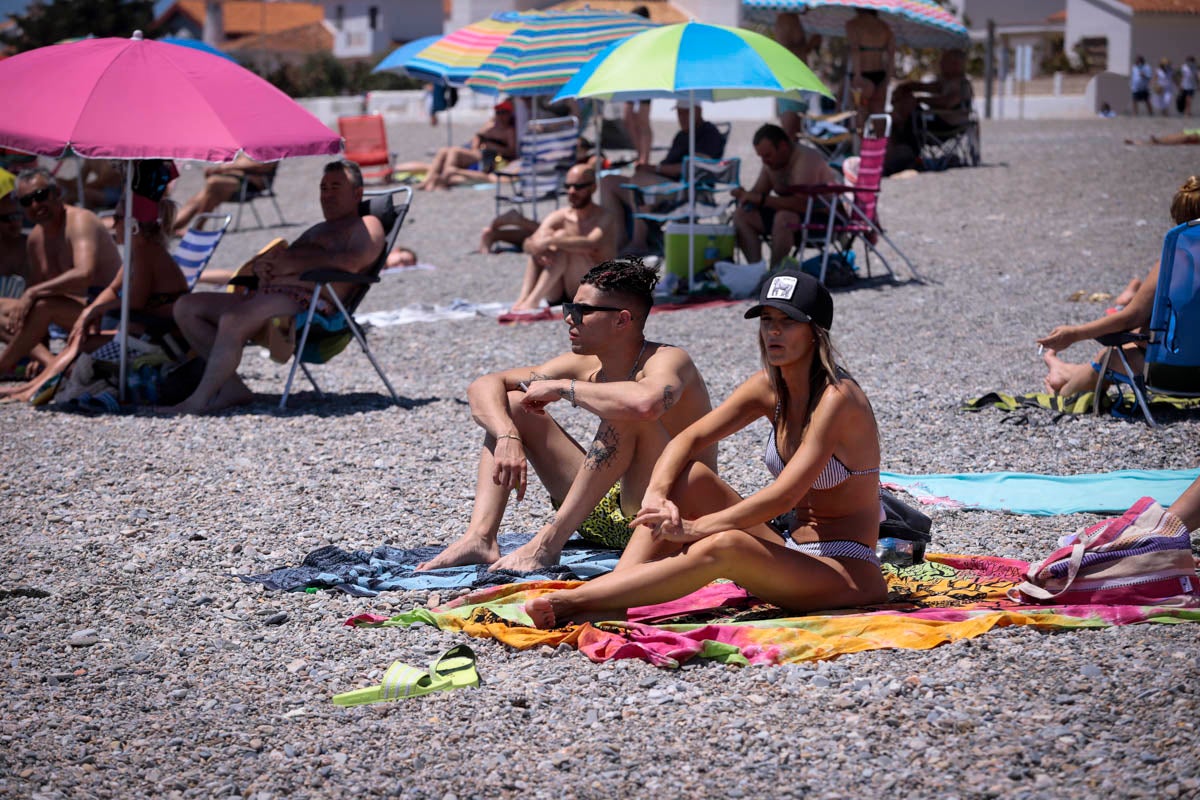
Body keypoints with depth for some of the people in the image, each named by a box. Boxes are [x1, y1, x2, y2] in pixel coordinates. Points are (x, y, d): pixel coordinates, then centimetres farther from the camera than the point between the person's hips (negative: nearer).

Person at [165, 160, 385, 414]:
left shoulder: (366, 225, 9)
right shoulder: (317, 230, 37)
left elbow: (351, 262, -13)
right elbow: (282, 257, 30)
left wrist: (295, 263, -13)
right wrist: (262, 264, 4)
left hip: (304, 300, -10)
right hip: (263, 295, 10)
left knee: (232, 321, -35)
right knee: (185, 307, -3)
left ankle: (199, 400, -28)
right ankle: (231, 387, -12)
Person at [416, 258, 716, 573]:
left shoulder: (667, 360, -17)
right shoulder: (585, 365, 2)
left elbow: (646, 402, -44)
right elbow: (484, 386, 4)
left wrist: (562, 388, -28)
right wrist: (508, 437, -18)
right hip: (611, 514, 8)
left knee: (625, 409, -33)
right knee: (511, 403, 4)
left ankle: (547, 543, -29)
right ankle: (481, 537, -15)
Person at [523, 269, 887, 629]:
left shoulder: (837, 397, -19)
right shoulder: (768, 388, 5)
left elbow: (785, 495, -27)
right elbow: (687, 440, -1)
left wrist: (693, 528, -29)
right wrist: (657, 494, -22)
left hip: (848, 574, -8)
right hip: (788, 551, 8)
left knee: (724, 546, -34)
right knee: (690, 477, -8)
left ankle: (571, 601, -32)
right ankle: (611, 603, -22)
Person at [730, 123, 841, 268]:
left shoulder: (805, 159, -24)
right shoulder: (773, 161, 4)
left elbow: (801, 204, -34)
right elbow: (757, 192, 6)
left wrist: (761, 199, -35)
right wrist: (744, 195, -18)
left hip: (824, 214, -9)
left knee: (784, 218, -37)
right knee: (742, 215, -5)